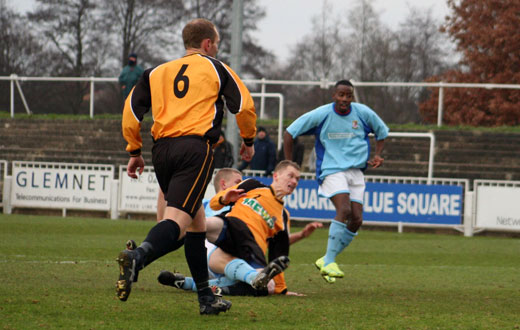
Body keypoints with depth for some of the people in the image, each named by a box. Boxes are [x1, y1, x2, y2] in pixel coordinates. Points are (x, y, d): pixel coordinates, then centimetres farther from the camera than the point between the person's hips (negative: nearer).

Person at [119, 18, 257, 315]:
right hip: (195, 148, -5)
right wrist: (249, 140, 23)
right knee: (178, 219, -19)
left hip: (162, 149, 5)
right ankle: (138, 257, -48)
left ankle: (206, 297, 19)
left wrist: (134, 151, 21)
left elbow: (132, 108, 15)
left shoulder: (158, 72, 22)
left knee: (196, 223, 18)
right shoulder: (215, 68, 12)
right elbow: (244, 104, 8)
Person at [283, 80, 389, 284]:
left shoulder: (363, 113, 2)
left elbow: (382, 131, 20)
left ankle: (326, 261, 9)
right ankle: (329, 262, -20)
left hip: (356, 171, 4)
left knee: (356, 220, -6)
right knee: (344, 210, -27)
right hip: (331, 170, -4)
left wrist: (377, 155, 4)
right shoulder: (320, 115, -6)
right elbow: (289, 133, 1)